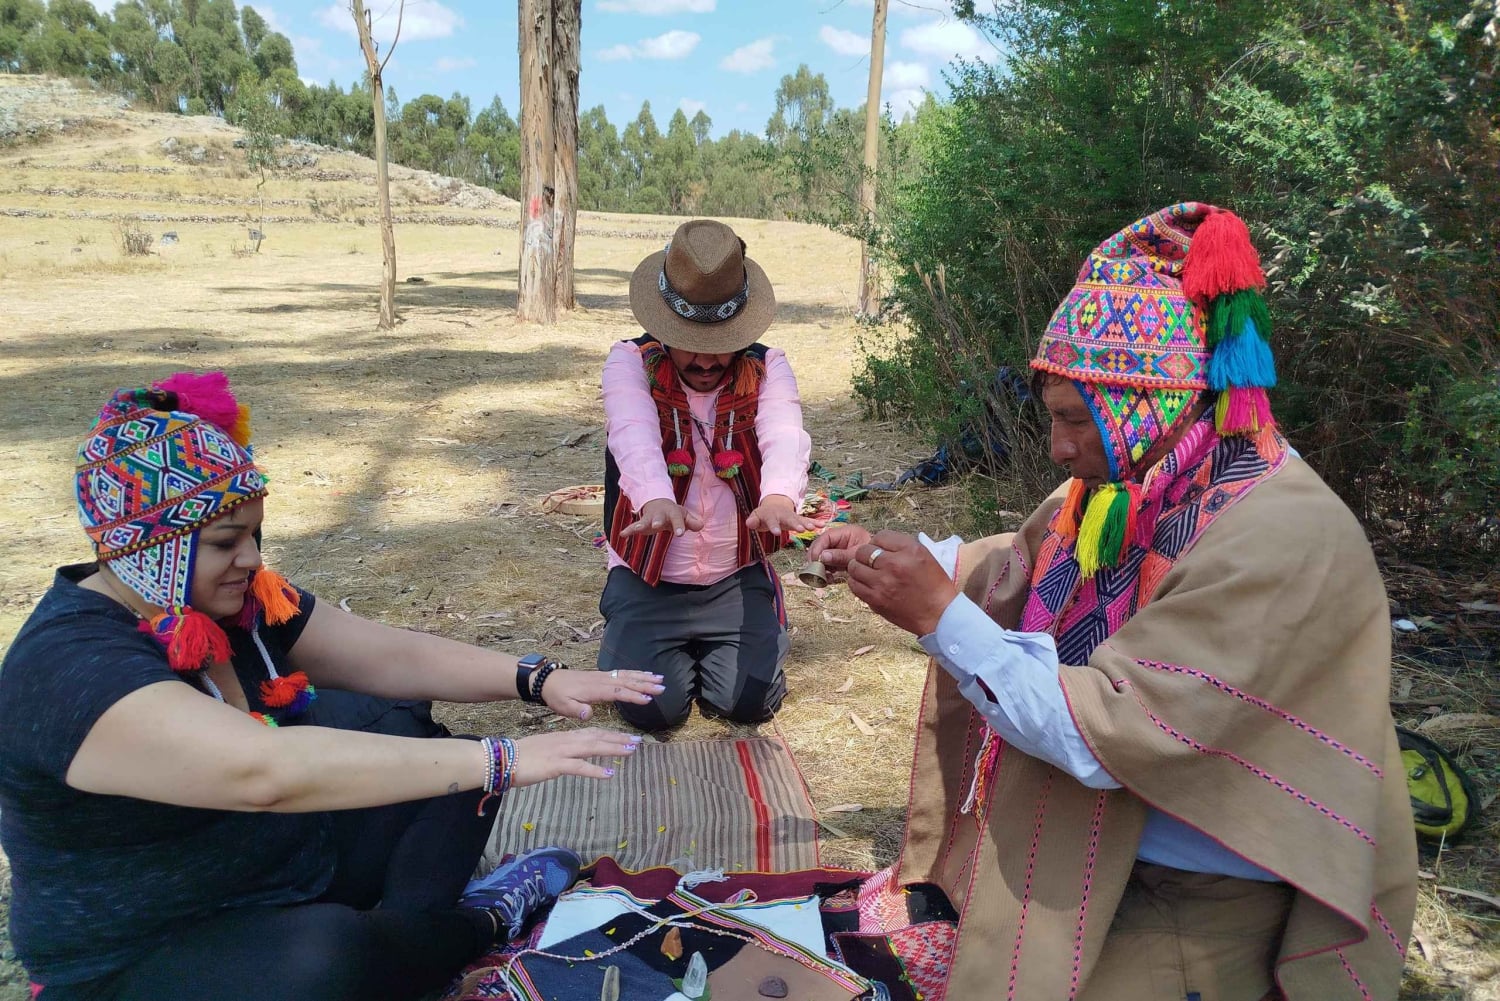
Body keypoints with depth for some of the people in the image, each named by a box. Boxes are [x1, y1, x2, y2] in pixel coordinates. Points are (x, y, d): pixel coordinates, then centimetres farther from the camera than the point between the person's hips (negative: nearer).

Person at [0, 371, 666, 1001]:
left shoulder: (241, 600, -2)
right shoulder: (70, 667, -28)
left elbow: (390, 655, -3)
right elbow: (266, 770, -41)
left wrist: (536, 680, -18)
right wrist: (500, 760, -42)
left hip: (287, 869, 8)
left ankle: (406, 930, -14)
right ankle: (485, 920, -8)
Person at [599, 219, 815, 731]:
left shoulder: (766, 368, -6)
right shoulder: (631, 363, -10)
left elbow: (784, 435, -27)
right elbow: (634, 436, -31)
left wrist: (779, 497, -51)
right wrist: (656, 501, -54)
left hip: (738, 578, 1)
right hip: (649, 579, -1)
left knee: (749, 700, -12)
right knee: (651, 705, -15)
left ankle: (708, 648, 22)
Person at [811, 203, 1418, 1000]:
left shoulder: (1280, 543, -27)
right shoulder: (1132, 486, -3)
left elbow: (1104, 736, -29)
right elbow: (1020, 566, 12)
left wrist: (940, 615, -26)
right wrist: (891, 552, -1)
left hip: (1191, 910, -7)